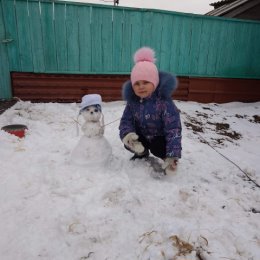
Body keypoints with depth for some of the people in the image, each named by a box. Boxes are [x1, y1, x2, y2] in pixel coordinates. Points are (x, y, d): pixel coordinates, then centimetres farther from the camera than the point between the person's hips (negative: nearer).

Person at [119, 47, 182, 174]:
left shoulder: (164, 101, -31)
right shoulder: (132, 101, -15)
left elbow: (173, 128, -32)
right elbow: (126, 120, -11)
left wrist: (172, 155, -39)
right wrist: (127, 134, -37)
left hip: (160, 137, -4)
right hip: (142, 135, 5)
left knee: (158, 149, -29)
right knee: (129, 143, -17)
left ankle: (167, 158, 8)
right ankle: (142, 153, 18)